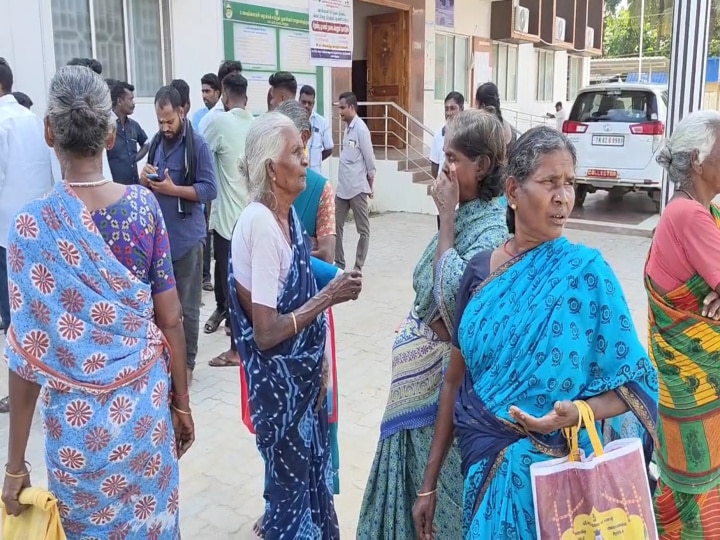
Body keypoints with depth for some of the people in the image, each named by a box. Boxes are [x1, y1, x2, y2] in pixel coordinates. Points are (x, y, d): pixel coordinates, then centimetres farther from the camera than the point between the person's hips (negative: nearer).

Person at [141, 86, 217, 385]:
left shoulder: (197, 145, -9)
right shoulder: (157, 141, 10)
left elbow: (209, 190, -12)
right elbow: (148, 187, 18)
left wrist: (173, 189, -20)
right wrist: (145, 179, -5)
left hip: (186, 236, -5)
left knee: (187, 306, 4)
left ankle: (187, 362, 16)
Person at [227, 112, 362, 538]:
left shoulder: (287, 213, 2)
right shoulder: (260, 223, -25)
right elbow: (266, 332, -25)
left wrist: (331, 287, 2)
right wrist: (328, 298, -20)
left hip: (300, 372, 8)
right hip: (278, 380, -8)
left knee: (309, 473, 24)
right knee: (290, 483, 12)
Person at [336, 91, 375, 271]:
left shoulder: (360, 128, -12)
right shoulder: (347, 127, 12)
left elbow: (369, 158, -11)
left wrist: (370, 185, -4)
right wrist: (343, 183, 14)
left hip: (358, 188, -8)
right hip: (342, 187, 9)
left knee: (363, 229, 4)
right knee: (336, 226, 10)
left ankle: (358, 267, 10)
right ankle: (339, 263, 20)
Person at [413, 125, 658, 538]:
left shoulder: (586, 271, -12)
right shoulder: (480, 270, -2)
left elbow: (636, 383, -9)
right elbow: (456, 380, 2)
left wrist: (576, 414, -29)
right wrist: (429, 482, 5)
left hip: (549, 472, -3)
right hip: (482, 464, 3)